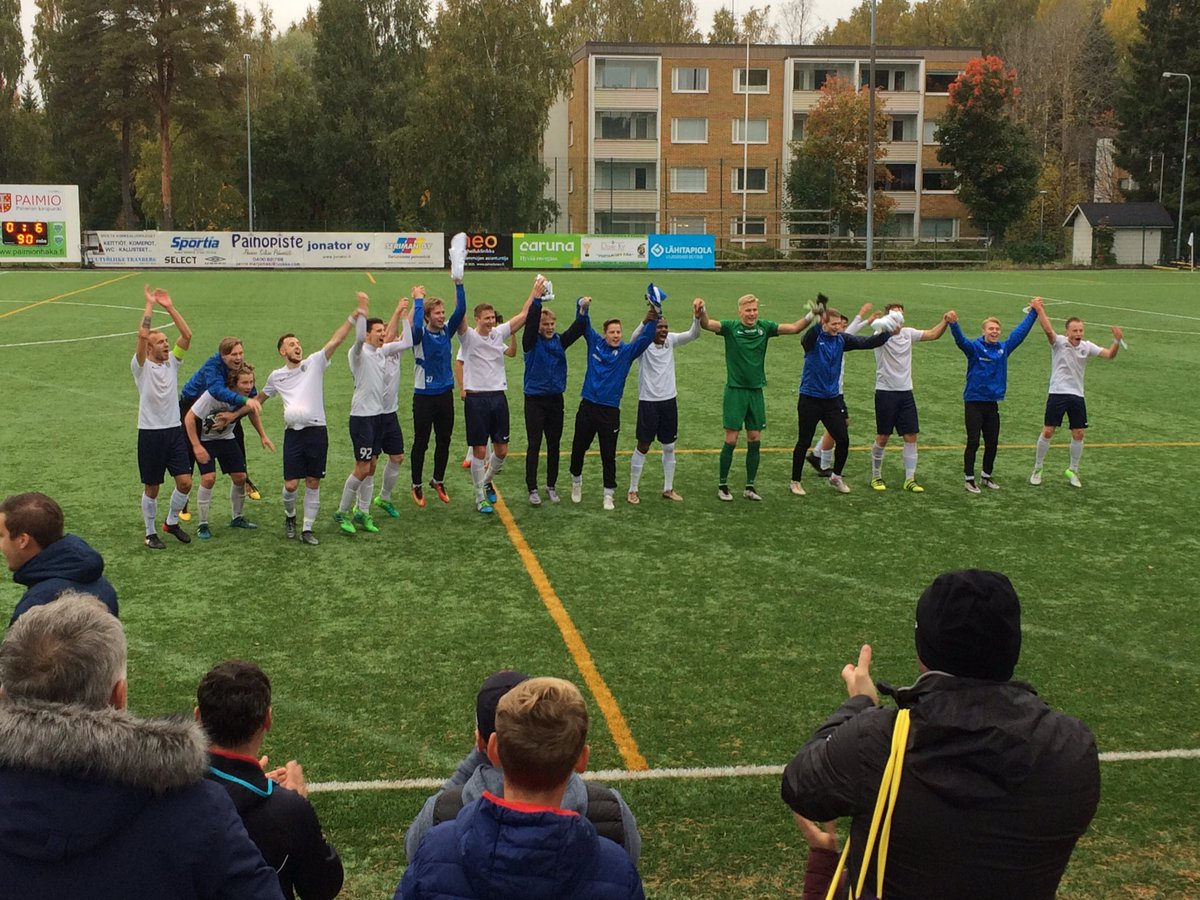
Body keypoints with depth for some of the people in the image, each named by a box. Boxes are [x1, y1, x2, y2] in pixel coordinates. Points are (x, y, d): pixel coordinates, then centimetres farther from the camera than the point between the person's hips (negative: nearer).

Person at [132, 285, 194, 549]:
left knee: (185, 482, 0)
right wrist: (150, 305, -18)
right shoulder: (141, 366, -6)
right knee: (152, 487, 5)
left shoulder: (172, 362, 7)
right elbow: (142, 335, -23)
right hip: (150, 433, -4)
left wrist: (169, 306, -8)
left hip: (174, 430, 4)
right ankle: (150, 533, 19)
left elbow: (187, 335, -4)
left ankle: (172, 522, 22)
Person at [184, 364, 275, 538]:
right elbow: (189, 418, -26)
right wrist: (196, 447, -28)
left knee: (240, 477, 2)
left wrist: (263, 436, 3)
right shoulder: (213, 395, -34)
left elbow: (253, 412, 8)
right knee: (209, 478, -20)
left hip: (226, 438, 5)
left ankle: (236, 518, 25)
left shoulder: (250, 395, -17)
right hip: (204, 439, -5)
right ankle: (203, 524, -5)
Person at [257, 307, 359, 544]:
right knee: (291, 484, -3)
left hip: (317, 431, -1)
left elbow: (335, 341, -7)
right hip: (293, 433, 1)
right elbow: (260, 398, 28)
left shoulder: (314, 363, 4)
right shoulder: (276, 376, 11)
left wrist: (352, 318, -17)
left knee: (313, 484, 3)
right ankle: (290, 516, 26)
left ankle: (307, 529, 13)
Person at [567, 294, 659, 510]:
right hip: (588, 406, 1)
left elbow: (646, 338, -14)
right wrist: (582, 305, -20)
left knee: (608, 456, 3)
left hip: (610, 411, -1)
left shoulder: (627, 351, -3)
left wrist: (653, 317, -30)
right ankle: (576, 483, 36)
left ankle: (608, 495, 14)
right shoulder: (595, 342, 1)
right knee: (578, 448, 13)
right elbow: (583, 323, 0)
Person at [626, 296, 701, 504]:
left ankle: (668, 489, 23)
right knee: (643, 446, 2)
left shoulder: (670, 340, 2)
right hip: (648, 401, -5)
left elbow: (693, 334, -9)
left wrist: (697, 315, -29)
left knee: (669, 447, 12)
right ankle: (632, 490, 12)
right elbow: (636, 336, -34)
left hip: (669, 400, 5)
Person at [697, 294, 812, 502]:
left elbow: (794, 328, 0)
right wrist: (702, 312, -42)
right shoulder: (731, 327, -6)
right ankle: (722, 486, 10)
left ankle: (750, 487, 16)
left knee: (755, 440, 6)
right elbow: (707, 324, -22)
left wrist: (811, 317, -16)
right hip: (735, 391, -4)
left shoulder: (764, 327, 3)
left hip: (756, 391, 4)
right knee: (731, 439, -3)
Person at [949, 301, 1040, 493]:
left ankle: (987, 475, 26)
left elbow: (1020, 331, 15)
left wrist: (1033, 312, 17)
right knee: (973, 442, -3)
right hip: (974, 402, -5)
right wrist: (953, 324, -45)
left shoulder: (1004, 348, 7)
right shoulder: (975, 347, -8)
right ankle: (969, 478, 6)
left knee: (992, 443, 10)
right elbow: (960, 340, -26)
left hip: (992, 403, 5)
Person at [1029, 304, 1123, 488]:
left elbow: (1109, 354, -5)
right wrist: (1040, 310, -35)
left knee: (1078, 434, 3)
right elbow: (1048, 330, -25)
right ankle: (1037, 469, 11)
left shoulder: (1087, 347, 3)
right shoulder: (1059, 343, -7)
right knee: (1047, 431, -4)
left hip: (1077, 396, 4)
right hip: (1057, 393, -4)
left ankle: (1073, 470, 20)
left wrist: (1117, 341, -23)